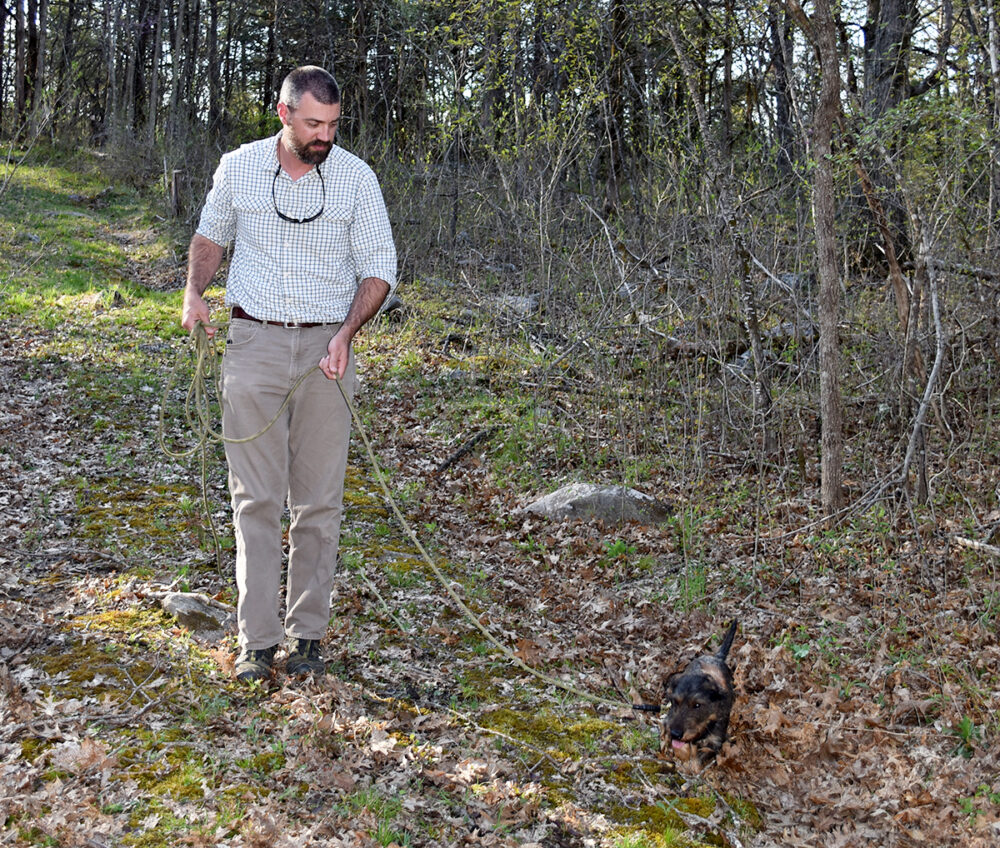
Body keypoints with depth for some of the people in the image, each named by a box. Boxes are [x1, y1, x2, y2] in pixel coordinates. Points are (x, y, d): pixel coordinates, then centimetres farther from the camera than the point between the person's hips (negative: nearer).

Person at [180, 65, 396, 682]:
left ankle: (308, 633, 13)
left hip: (326, 350, 0)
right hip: (254, 342, 1)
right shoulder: (238, 167, 3)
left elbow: (379, 268, 2)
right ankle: (258, 638, 5)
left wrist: (347, 333, -14)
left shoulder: (356, 177, -1)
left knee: (319, 500, 3)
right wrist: (195, 291, 0)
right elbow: (211, 236, 20)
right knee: (256, 496, -1)